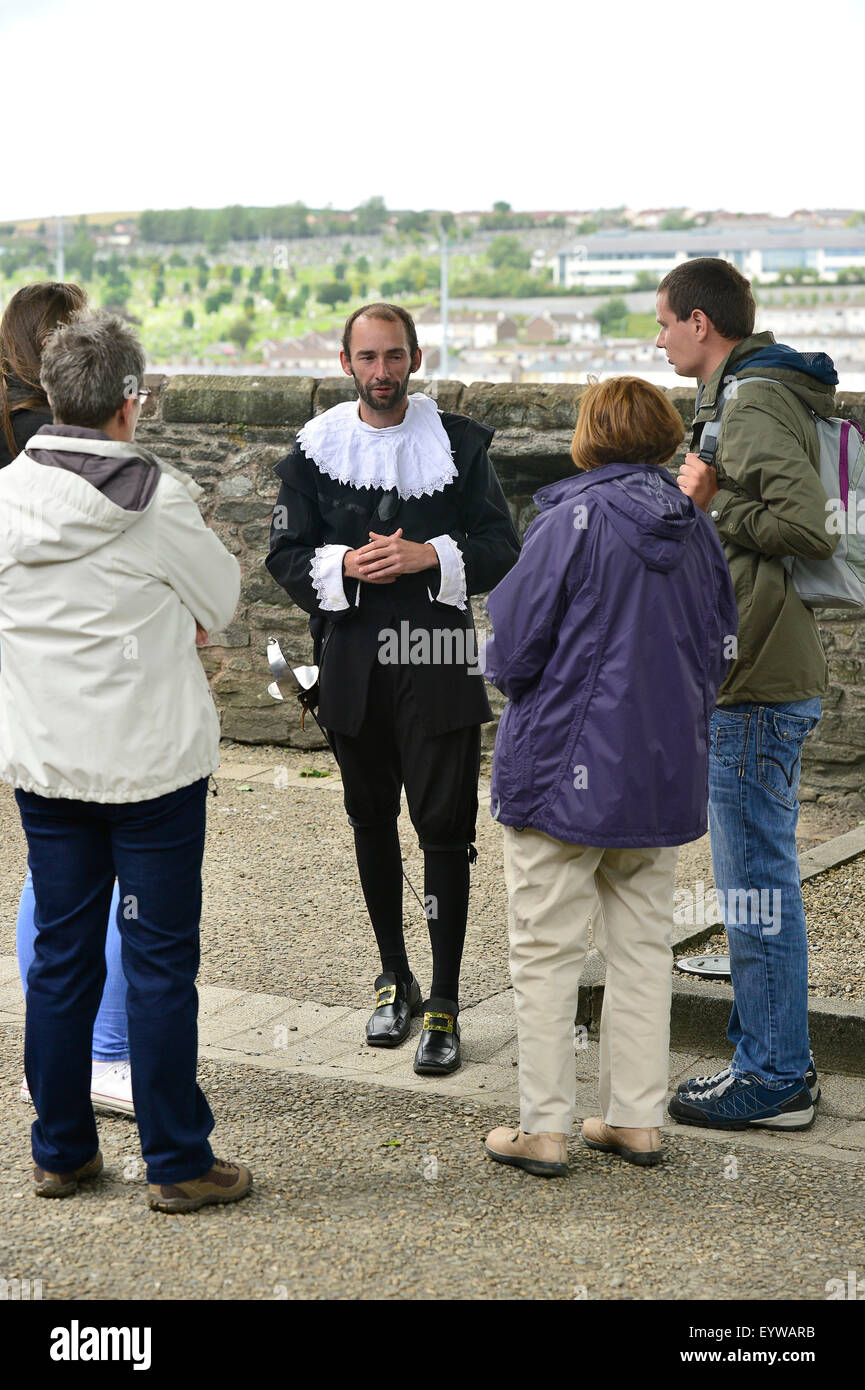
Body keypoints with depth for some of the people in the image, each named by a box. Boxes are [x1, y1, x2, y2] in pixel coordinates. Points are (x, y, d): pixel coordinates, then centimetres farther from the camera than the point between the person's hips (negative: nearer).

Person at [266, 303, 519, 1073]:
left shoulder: (459, 445, 2)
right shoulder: (315, 450, 6)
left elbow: (501, 547, 1)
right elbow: (286, 556, 5)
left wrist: (430, 556, -16)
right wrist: (345, 567, -14)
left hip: (436, 661, -2)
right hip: (352, 662, 3)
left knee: (445, 826, -5)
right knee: (372, 821, 13)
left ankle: (444, 1003, 2)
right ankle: (394, 979, 29)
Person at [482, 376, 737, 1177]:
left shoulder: (574, 520, -14)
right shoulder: (696, 529, 4)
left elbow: (513, 651, -13)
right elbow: (719, 648, 11)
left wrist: (508, 673, 8)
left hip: (564, 769, -6)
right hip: (665, 775, 6)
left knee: (546, 953, 4)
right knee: (643, 945, 14)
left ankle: (544, 1130, 8)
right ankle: (637, 1119, 20)